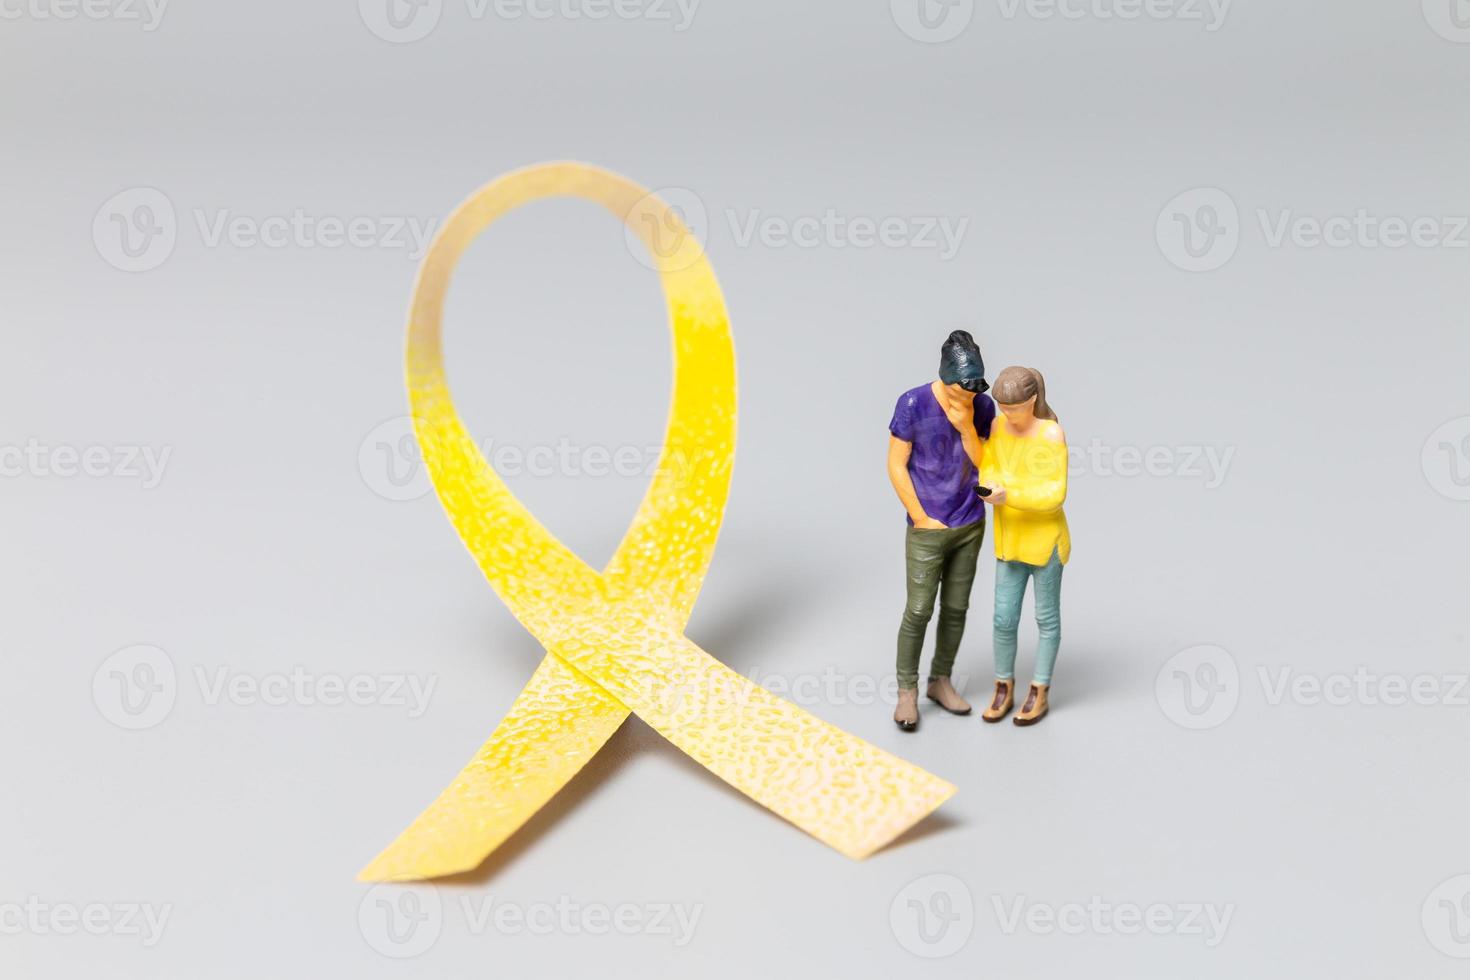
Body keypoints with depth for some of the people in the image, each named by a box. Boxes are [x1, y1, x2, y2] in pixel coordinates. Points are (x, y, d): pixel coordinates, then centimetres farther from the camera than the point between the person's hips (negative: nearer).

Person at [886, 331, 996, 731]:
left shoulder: (984, 406, -6)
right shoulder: (912, 404, -16)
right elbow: (896, 465, -10)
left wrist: (967, 427, -20)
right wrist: (921, 519, -10)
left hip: (971, 526, 4)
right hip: (927, 529, -4)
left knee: (956, 607, 12)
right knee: (919, 611, -2)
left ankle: (941, 682, 27)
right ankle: (906, 691, 12)